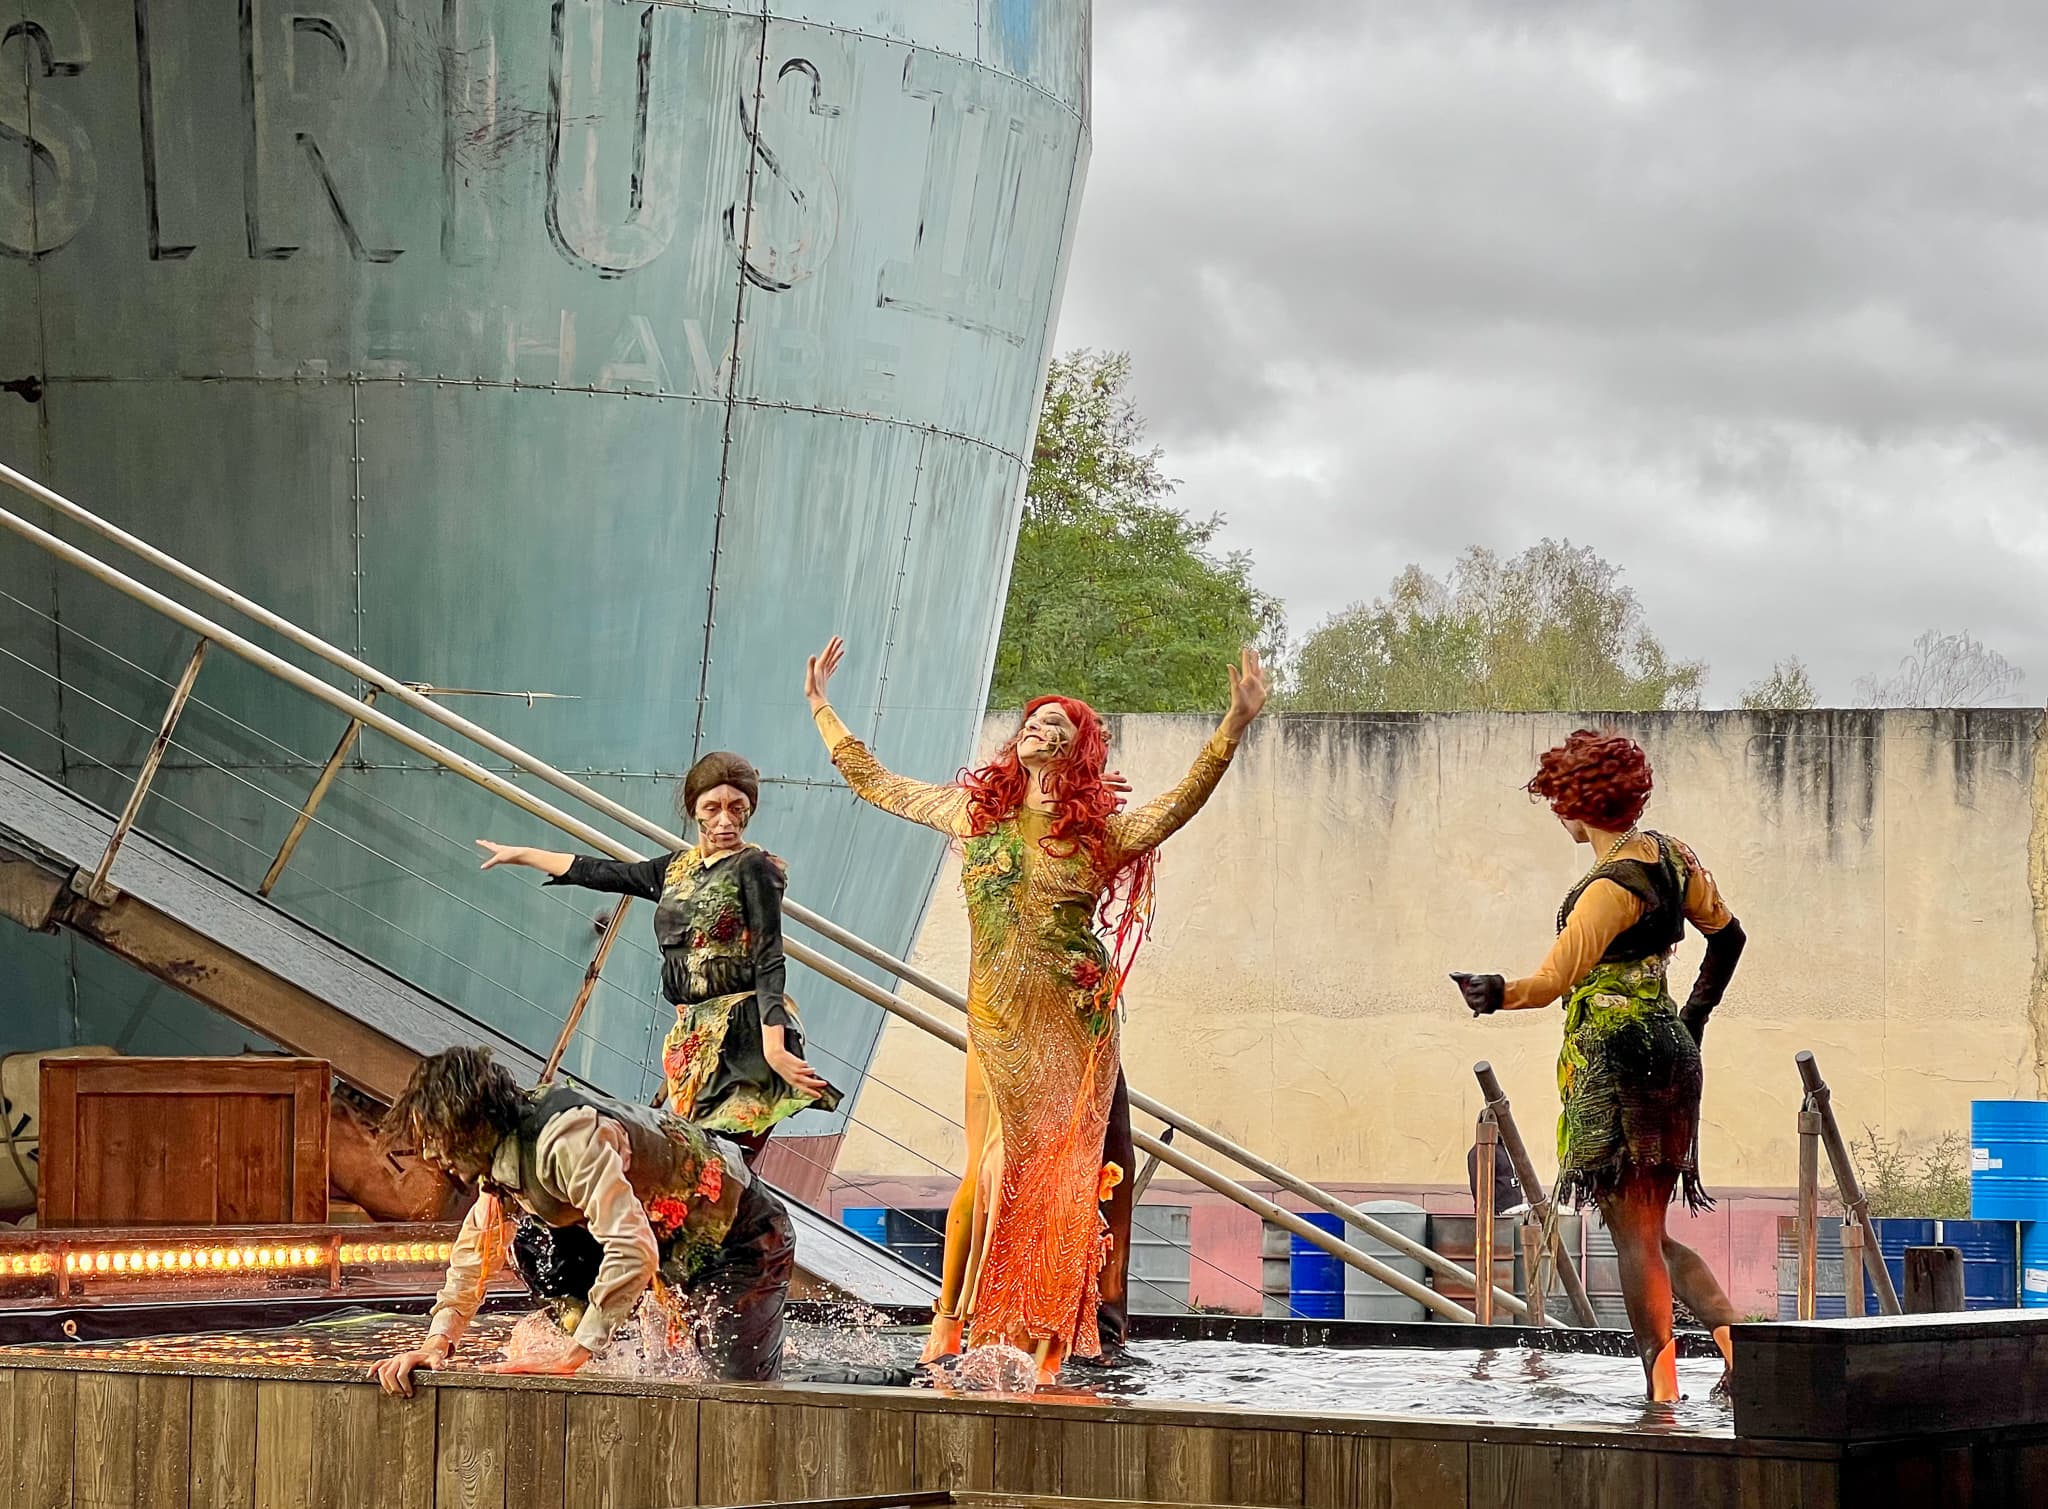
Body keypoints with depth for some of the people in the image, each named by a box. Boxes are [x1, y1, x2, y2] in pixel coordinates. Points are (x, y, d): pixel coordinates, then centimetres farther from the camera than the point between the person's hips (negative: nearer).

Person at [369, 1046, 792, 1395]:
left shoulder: (567, 1139, -34)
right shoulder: (503, 1152, -3)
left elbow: (634, 1250, -42)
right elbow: (473, 1252, 4)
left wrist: (570, 1355, -41)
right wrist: (437, 1343, -11)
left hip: (741, 1236, -9)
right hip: (672, 1243, 9)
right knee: (534, 1245, -4)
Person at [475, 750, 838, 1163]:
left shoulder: (755, 867, -4)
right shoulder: (676, 869, 17)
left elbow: (768, 961, -12)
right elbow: (602, 873, 28)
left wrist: (774, 1047, -22)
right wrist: (520, 855, 35)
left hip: (744, 1035, -7)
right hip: (692, 1035, 7)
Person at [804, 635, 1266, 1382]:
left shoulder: (1100, 828, 2)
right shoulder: (973, 808, 11)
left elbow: (1182, 801, -13)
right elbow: (873, 783, 21)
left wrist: (1234, 725, -25)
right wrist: (822, 707, 24)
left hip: (1075, 1018, -1)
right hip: (998, 1018, 1)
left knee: (1063, 1171, -2)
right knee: (994, 1167, -5)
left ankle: (1052, 1331, 4)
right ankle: (951, 1316, 6)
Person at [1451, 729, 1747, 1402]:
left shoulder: (1612, 886, -17)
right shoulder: (1669, 856, 9)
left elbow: (1553, 980, -22)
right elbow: (1726, 932, 23)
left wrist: (1498, 993, -32)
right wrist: (1695, 1014, 28)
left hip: (1616, 1062, -9)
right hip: (1669, 1051, 9)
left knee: (1633, 1232, -5)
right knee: (1651, 1232, 15)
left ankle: (1663, 1392, -4)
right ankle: (1733, 1337, 1)